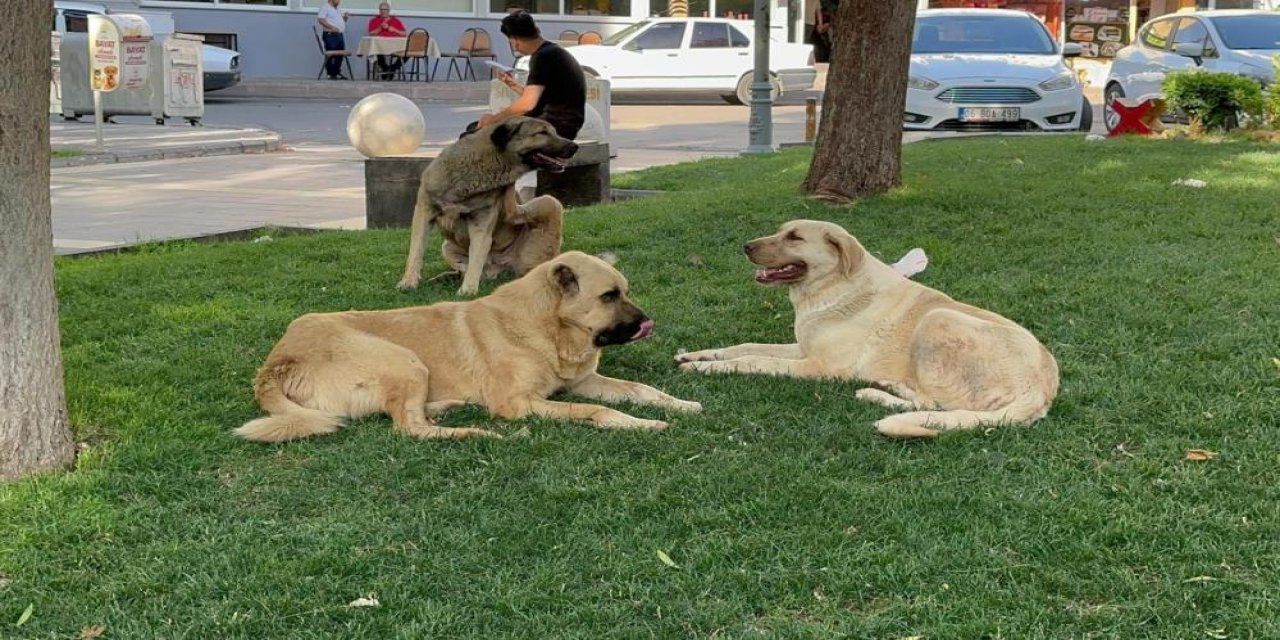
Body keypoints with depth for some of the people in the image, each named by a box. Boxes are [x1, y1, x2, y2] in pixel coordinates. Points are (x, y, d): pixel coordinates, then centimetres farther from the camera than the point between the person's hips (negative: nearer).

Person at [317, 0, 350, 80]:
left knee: (340, 55, 10)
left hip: (339, 35, 9)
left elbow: (341, 21, 29)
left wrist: (345, 17, 7)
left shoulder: (337, 10, 22)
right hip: (330, 35, -9)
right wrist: (331, 27, -24)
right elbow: (321, 19, -17)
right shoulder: (325, 8, -6)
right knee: (331, 56, -7)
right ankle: (331, 74, -5)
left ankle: (337, 73, 19)